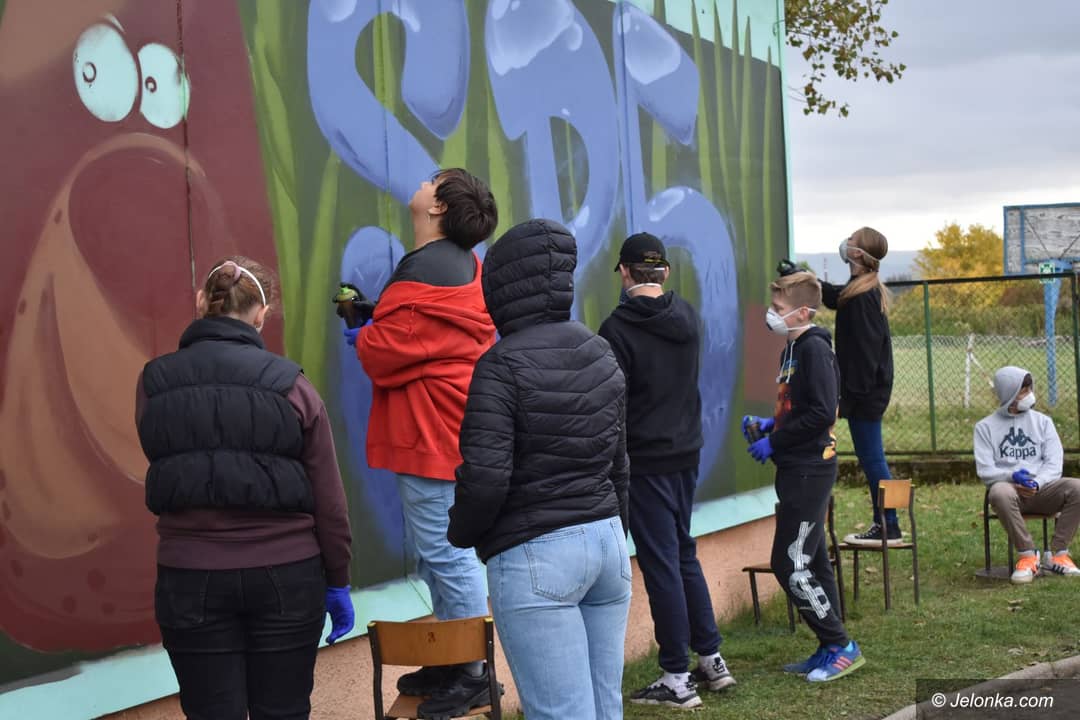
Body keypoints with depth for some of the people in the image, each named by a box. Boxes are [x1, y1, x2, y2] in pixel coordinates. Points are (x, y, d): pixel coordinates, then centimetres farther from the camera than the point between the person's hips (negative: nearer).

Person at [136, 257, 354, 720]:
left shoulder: (154, 384, -3)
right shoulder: (291, 385, -6)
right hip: (286, 576, -1)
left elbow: (164, 469, 9)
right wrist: (337, 582, 7)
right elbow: (328, 500, -3)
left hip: (190, 581, 1)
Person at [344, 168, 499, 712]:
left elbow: (385, 351, -19)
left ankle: (473, 676, 1)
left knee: (445, 554, -6)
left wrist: (361, 339, 2)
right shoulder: (460, 264, 16)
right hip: (445, 427, 11)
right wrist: (374, 313, 6)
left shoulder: (428, 269, -18)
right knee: (432, 552, 17)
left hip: (431, 432, -11)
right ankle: (452, 663, 25)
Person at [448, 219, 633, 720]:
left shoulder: (503, 364, -13)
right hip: (607, 543, 7)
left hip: (535, 556, -7)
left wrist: (462, 534, 0)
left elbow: (486, 475, -18)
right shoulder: (600, 354, 10)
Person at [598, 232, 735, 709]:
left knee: (661, 565, -1)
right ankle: (711, 660, 23)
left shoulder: (618, 328, -15)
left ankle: (677, 679, 4)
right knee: (684, 555, 19)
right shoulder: (688, 317, 5)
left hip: (645, 461, -6)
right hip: (687, 454, 7)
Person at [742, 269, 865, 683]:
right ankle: (832, 648, 20)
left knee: (790, 565, -8)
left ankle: (840, 646, 0)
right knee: (811, 562, 13)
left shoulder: (814, 349, -16)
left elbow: (821, 413, -23)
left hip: (809, 471, -10)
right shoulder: (794, 350, 14)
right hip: (800, 470, 10)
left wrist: (774, 443, -17)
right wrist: (769, 426, 7)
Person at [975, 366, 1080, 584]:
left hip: (1042, 490, 2)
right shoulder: (985, 426, 10)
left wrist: (1037, 483, -17)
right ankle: (1027, 556, -28)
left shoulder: (1042, 421, 15)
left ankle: (1057, 554, -18)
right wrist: (1012, 477, -19)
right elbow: (984, 470, 0)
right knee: (1000, 493, -39)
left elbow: (1054, 464, 4)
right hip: (1010, 489, -2)